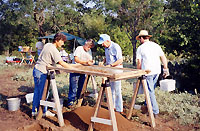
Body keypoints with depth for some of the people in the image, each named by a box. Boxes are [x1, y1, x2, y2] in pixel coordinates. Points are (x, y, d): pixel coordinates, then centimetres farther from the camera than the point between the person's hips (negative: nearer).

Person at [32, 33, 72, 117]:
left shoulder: (47, 45, 10)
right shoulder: (54, 50, -18)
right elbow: (61, 63, -23)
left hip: (36, 69, 9)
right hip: (41, 72, -9)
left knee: (37, 91, 14)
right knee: (42, 92, 1)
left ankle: (34, 111, 22)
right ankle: (43, 112, 12)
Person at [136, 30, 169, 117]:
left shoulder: (140, 48, -2)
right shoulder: (156, 45, 11)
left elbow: (139, 63, -2)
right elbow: (163, 57, 7)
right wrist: (166, 68, 11)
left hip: (147, 71, -5)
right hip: (157, 71, 6)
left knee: (150, 91, -1)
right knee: (151, 89, 20)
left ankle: (155, 112, -1)